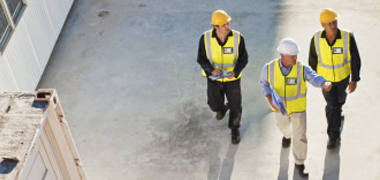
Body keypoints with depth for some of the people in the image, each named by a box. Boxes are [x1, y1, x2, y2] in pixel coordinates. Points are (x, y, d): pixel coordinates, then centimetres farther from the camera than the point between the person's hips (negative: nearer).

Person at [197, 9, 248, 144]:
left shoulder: (238, 37, -23)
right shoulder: (205, 38, -22)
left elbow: (243, 59, -11)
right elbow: (201, 59, -11)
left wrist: (235, 72, -30)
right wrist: (212, 70, -30)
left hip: (232, 78, -1)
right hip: (214, 78, 1)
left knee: (235, 105, 10)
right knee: (215, 105, 17)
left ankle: (234, 129, 39)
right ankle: (222, 108, 56)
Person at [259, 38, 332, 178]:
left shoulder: (302, 68, -28)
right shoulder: (269, 68, -24)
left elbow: (316, 79, -45)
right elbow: (264, 82, -4)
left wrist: (326, 85, -69)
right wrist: (270, 101, -17)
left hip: (298, 107, -2)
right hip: (280, 106, 2)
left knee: (300, 136, 5)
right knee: (284, 126, 29)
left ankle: (299, 163, 30)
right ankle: (287, 134, 66)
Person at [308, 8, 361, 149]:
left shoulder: (348, 38, -29)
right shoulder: (316, 39, -25)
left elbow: (355, 59, -18)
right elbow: (313, 57, -5)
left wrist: (354, 80, -16)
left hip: (343, 76, 1)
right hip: (325, 77, -1)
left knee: (340, 97, 27)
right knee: (331, 105, 2)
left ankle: (338, 109, 65)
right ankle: (334, 136, 17)